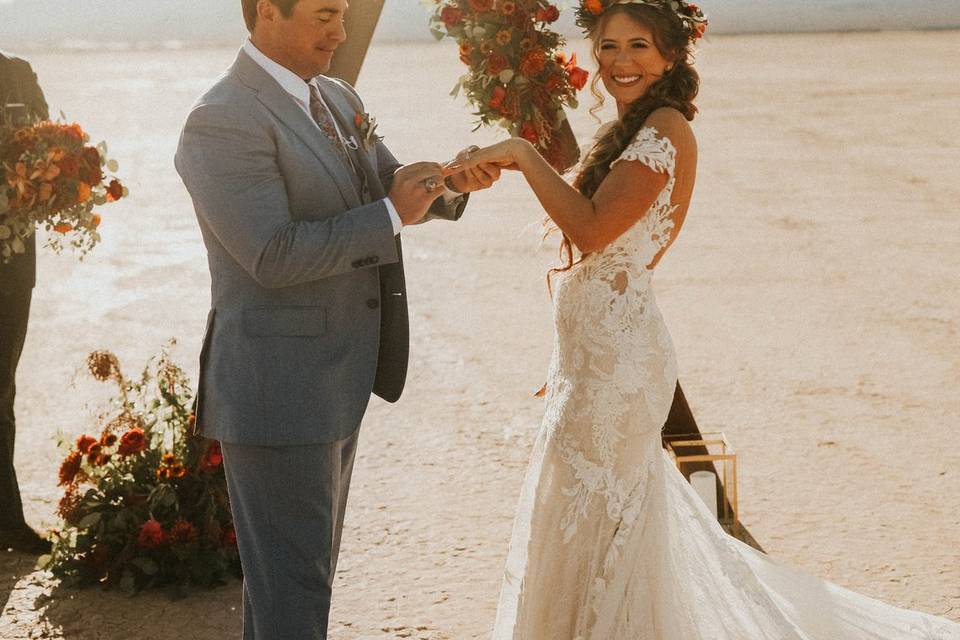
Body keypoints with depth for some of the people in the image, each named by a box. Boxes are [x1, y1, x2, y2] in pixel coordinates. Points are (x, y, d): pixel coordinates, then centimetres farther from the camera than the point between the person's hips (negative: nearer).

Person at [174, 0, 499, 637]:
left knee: (304, 566, 21)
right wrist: (393, 214, -19)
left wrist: (451, 182, -4)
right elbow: (274, 255, -24)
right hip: (276, 391, -9)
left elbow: (389, 185, 17)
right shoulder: (223, 121, -18)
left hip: (333, 381, 9)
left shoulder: (338, 99, 10)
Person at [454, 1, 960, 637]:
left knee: (592, 520, 1)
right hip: (602, 347, 10)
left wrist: (524, 154, -20)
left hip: (616, 352, -10)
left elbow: (590, 229, -25)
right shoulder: (633, 130, 14)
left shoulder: (665, 128, -16)